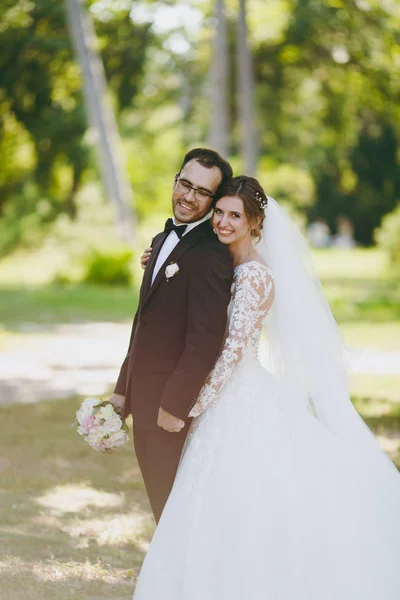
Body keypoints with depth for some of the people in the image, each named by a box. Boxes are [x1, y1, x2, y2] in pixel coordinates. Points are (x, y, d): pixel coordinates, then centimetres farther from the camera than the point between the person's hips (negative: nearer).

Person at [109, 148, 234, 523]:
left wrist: (175, 405, -22)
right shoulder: (163, 240, 13)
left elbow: (205, 340, -23)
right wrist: (124, 388, 16)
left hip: (174, 405, -9)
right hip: (146, 399, 9)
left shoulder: (211, 255, -18)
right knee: (162, 507, 17)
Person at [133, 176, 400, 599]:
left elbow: (234, 349, -21)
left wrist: (194, 406, -17)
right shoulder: (226, 264, 9)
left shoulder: (254, 275, -18)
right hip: (229, 401, 9)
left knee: (235, 519, -4)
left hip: (241, 404, -9)